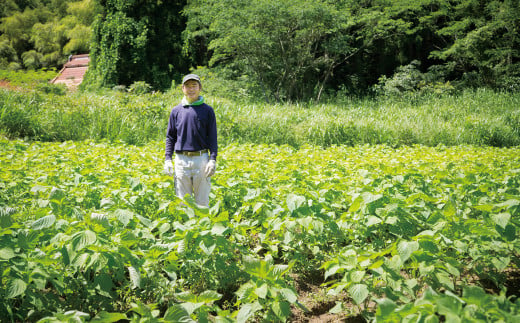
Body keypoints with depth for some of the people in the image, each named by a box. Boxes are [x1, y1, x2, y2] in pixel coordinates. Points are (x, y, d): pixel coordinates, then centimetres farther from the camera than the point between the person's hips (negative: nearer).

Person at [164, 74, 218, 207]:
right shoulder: (176, 111, 8)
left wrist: (213, 160, -8)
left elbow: (212, 138, 2)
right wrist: (167, 159, 2)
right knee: (182, 201, 6)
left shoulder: (207, 110, 3)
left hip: (201, 159, -1)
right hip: (181, 160, 2)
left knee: (202, 201, 5)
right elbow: (170, 137, 11)